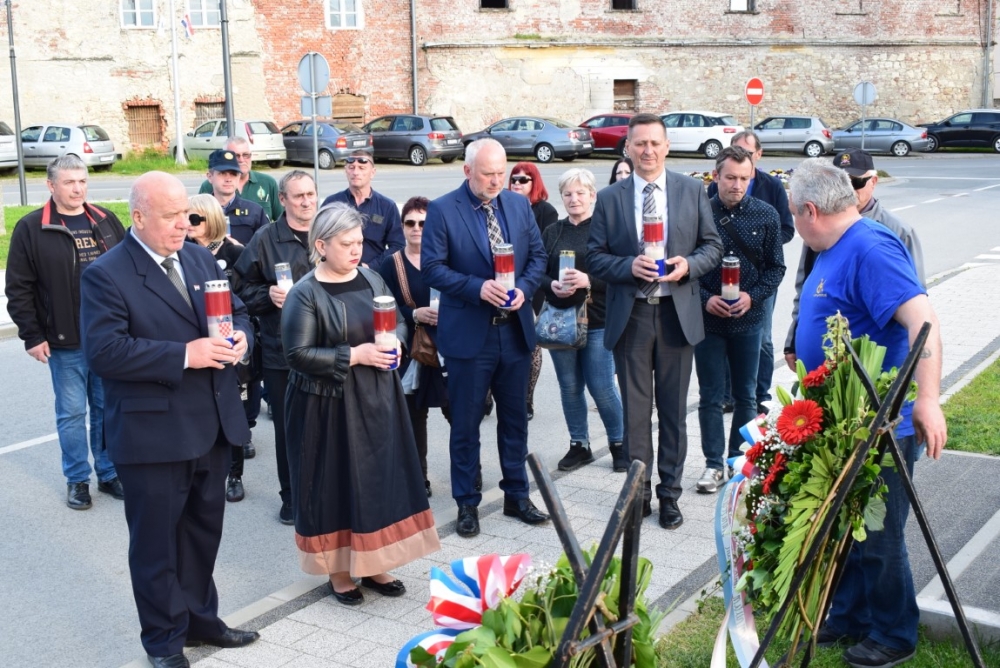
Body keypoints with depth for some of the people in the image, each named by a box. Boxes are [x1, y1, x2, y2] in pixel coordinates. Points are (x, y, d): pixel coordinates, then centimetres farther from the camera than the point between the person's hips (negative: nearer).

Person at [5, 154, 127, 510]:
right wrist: (32, 335, -7)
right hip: (64, 342, -3)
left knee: (108, 408, 12)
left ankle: (109, 473, 25)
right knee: (72, 412, 6)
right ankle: (77, 479, 19)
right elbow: (19, 289, -4)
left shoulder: (106, 221, 6)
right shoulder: (31, 229, -5)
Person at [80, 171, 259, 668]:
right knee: (156, 543, 7)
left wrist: (240, 338, -9)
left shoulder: (201, 258, 8)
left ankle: (200, 618, 37)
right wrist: (185, 355, -25)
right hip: (153, 434, -6)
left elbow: (237, 312, 15)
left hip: (213, 425, 7)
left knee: (204, 530, 19)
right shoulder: (106, 274, -13)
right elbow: (103, 351, -22)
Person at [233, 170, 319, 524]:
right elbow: (243, 289, 4)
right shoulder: (265, 240, 0)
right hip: (281, 351, -1)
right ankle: (291, 497, 22)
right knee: (287, 427, 8)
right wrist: (268, 295, -13)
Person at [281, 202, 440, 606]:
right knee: (334, 485, 6)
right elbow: (298, 355, -17)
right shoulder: (305, 294, -13)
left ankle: (372, 564, 25)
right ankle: (337, 569, 21)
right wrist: (353, 355, -21)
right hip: (328, 407, -5)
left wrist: (395, 343, -8)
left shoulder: (372, 280, 5)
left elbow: (398, 323, 14)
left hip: (375, 399, 6)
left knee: (379, 479, 10)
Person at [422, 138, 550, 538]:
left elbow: (537, 255, 9)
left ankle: (517, 496, 29)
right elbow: (432, 267, -11)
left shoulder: (519, 205, 6)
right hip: (468, 335, -4)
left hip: (515, 331, 4)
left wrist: (524, 288, -10)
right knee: (465, 423, 7)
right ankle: (467, 503, 21)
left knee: (515, 418, 14)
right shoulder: (442, 211, -8)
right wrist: (477, 288, -22)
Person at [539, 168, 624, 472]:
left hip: (597, 321, -4)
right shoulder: (552, 233, 8)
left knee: (602, 388, -2)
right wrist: (552, 285, -12)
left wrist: (588, 280, -23)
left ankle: (619, 444, 18)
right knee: (570, 387, 10)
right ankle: (579, 445, 25)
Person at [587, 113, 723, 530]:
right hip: (629, 315, 0)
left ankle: (670, 493, 22)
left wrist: (688, 264, -14)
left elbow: (712, 246, 7)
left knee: (673, 409, 9)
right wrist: (629, 266, -17)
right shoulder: (609, 198, 2)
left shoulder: (692, 191, 4)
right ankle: (639, 491, 22)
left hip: (677, 314, 0)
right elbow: (595, 257, 1)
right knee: (635, 410, 8)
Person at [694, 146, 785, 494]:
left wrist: (753, 296, -11)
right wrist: (705, 298, -13)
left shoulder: (766, 215, -2)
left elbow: (775, 266, 4)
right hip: (707, 318, -1)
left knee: (745, 396, 12)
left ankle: (740, 460, 26)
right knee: (710, 396, 5)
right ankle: (714, 464, 16)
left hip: (748, 319, 1)